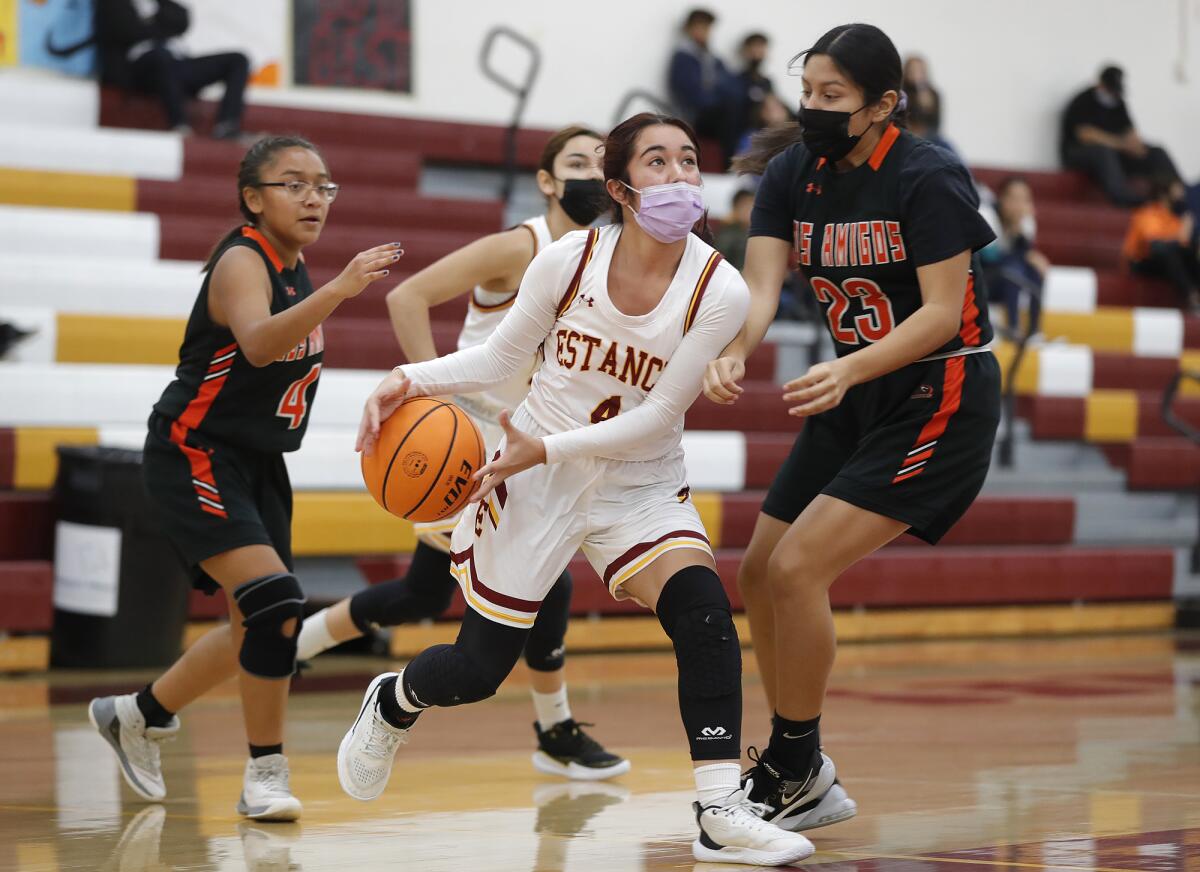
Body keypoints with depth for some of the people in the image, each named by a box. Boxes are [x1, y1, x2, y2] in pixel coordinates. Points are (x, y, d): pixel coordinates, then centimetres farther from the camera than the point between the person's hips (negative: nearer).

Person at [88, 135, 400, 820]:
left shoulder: (295, 268, 7)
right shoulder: (241, 262, -19)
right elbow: (258, 345, -41)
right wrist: (341, 289, -52)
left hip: (258, 464, 9)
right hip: (194, 459, -9)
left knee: (258, 632, 14)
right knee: (274, 602, -22)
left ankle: (139, 716, 35)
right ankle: (266, 774, -10)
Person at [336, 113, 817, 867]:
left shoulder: (718, 291, -18)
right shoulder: (569, 261, -14)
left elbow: (658, 415, -17)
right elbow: (502, 356, 0)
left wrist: (548, 447, -25)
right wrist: (413, 380, -16)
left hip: (640, 486, 0)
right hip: (534, 476, 0)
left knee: (704, 612, -26)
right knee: (480, 668, 7)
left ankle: (721, 811, -22)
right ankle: (392, 703, 43)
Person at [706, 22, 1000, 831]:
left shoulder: (927, 177, -19)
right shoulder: (792, 173, -1)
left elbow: (943, 313, -22)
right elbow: (760, 284, -11)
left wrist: (849, 370, -37)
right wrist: (732, 354, -33)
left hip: (940, 399, -8)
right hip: (859, 393, 8)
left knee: (797, 568, -17)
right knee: (760, 573, 9)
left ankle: (792, 771, 0)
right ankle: (804, 781, 22)